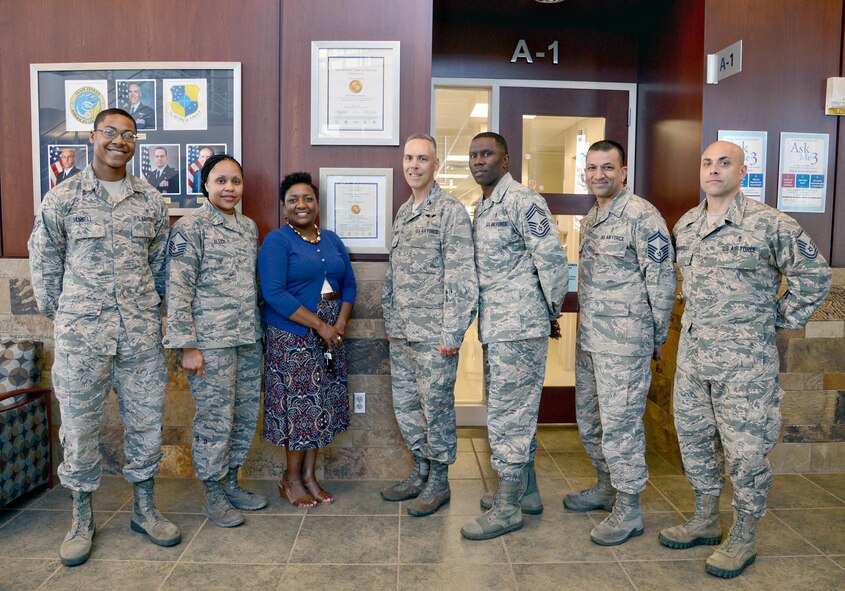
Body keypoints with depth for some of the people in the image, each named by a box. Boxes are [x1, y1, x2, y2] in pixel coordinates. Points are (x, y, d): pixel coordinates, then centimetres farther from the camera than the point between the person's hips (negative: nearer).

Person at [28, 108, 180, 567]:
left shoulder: (151, 201, 6)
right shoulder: (62, 198, -1)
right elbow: (43, 263, 6)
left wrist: (148, 309, 11)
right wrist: (60, 315, 7)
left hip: (141, 334, 2)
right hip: (81, 334, -2)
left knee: (146, 422, 9)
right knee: (80, 427, 7)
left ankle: (144, 509, 27)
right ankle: (82, 519, 26)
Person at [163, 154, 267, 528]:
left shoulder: (249, 227, 12)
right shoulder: (191, 227, -8)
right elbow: (178, 289, -11)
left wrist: (257, 329, 14)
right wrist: (188, 345, -15)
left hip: (248, 338, 7)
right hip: (210, 340, -7)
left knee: (245, 414, 13)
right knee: (215, 418, 2)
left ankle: (231, 484, 30)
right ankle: (213, 496, 20)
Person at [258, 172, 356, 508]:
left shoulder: (332, 240, 12)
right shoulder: (276, 241, -7)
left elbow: (348, 284, 11)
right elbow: (274, 293, -17)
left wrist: (340, 324, -6)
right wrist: (320, 326, -19)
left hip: (331, 335, 6)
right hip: (292, 337, -6)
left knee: (322, 404, 10)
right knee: (298, 404, 0)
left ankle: (309, 476, 24)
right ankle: (291, 480, 18)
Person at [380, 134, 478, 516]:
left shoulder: (451, 211, -9)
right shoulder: (402, 213, 15)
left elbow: (462, 277, -14)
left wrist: (452, 333, -18)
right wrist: (390, 321, 16)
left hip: (434, 335, -8)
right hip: (401, 334, 8)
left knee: (436, 407, 4)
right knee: (405, 406, 15)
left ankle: (439, 482, 20)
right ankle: (421, 472, 32)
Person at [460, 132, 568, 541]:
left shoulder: (522, 201, -13)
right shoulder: (481, 206, 16)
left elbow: (552, 260, -16)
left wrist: (552, 313, -7)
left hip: (519, 327, -10)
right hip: (495, 327, 10)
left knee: (508, 415, -3)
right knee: (515, 412, 17)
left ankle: (509, 508, 11)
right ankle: (527, 492, 32)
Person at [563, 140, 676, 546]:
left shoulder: (642, 216, -13)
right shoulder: (590, 218, 14)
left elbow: (662, 281, -13)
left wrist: (657, 337, -8)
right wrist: (586, 327, 18)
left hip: (625, 341, -9)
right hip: (588, 337, 9)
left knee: (620, 422, -2)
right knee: (588, 418, 17)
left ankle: (628, 509, 13)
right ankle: (606, 487, 35)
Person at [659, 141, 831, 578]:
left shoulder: (768, 224, -10)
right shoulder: (685, 226, 9)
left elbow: (813, 274, -5)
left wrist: (781, 319, -4)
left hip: (745, 360, -6)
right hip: (692, 353, 7)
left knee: (746, 448, 2)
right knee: (694, 439, 15)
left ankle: (743, 539, 20)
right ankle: (705, 521, 32)